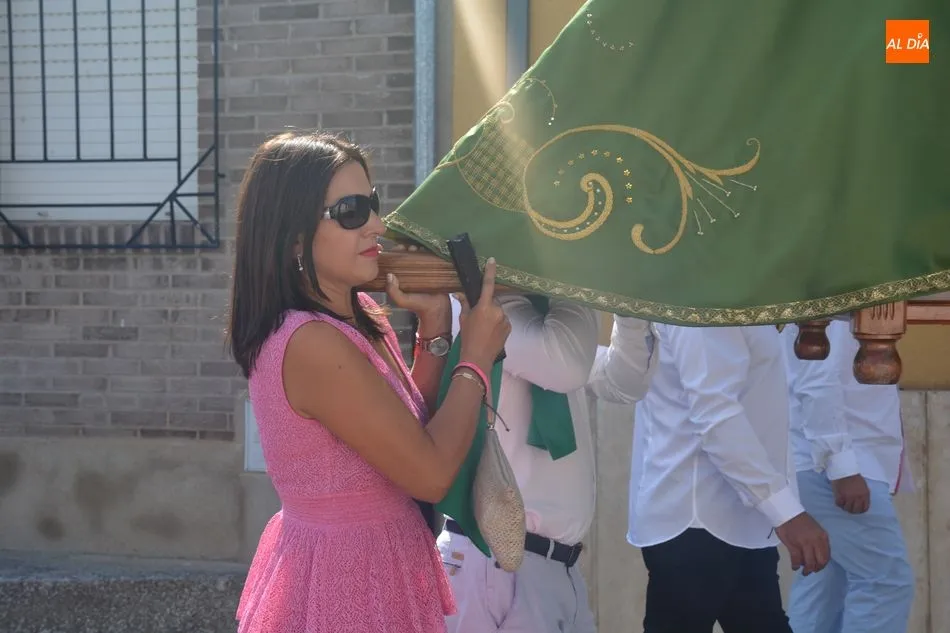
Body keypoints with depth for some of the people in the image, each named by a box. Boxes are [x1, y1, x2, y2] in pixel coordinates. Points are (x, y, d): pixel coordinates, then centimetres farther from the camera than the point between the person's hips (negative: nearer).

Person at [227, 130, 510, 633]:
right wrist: (476, 359, -11)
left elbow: (413, 428, 10)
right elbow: (431, 474, -22)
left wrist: (433, 329, 0)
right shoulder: (314, 343, -26)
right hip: (349, 579, -9)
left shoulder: (355, 316, 3)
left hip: (347, 560, 9)